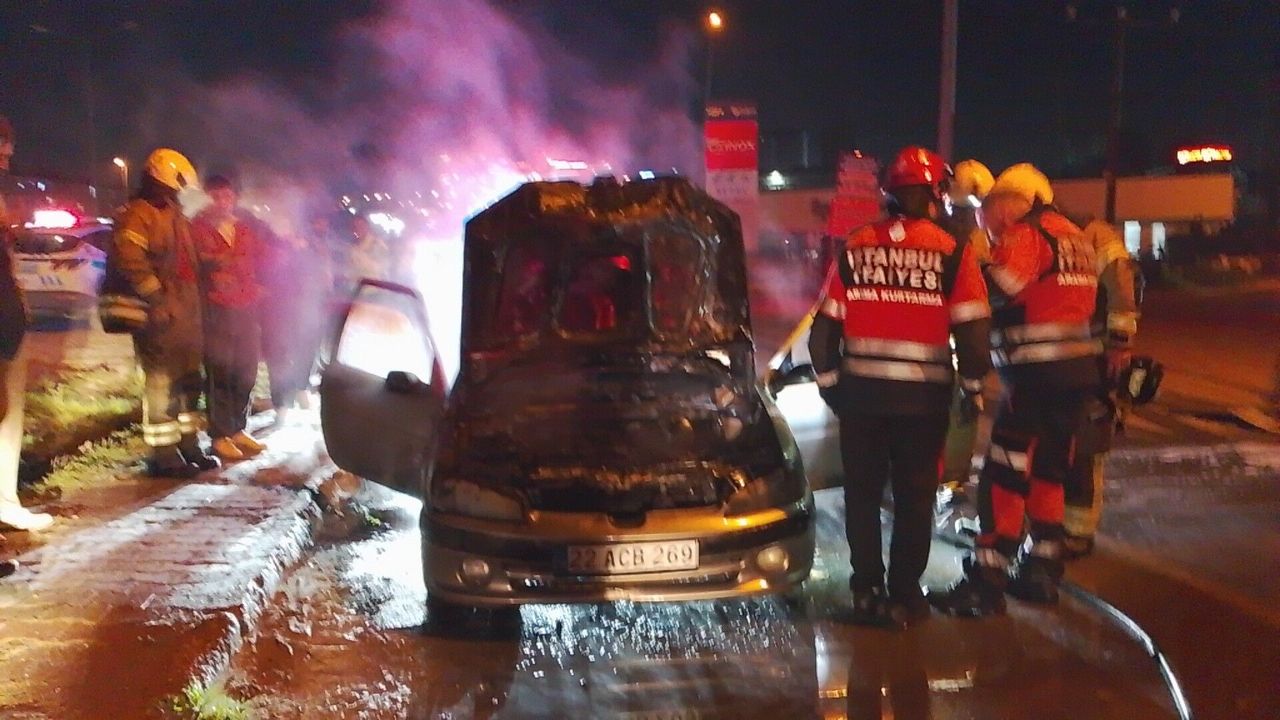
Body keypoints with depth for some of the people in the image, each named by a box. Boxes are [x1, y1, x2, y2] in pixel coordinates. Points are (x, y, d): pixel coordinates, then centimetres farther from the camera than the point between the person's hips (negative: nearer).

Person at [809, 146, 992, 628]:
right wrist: (974, 386, 8)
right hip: (923, 397, -1)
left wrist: (830, 382, 14)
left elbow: (825, 325, 3)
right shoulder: (952, 252, -6)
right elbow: (973, 329, -6)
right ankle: (903, 597, 13)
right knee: (914, 498, 10)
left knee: (862, 494, 13)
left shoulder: (854, 249, 1)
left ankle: (867, 593, 16)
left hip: (861, 393, 2)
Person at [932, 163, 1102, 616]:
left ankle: (987, 582, -4)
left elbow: (998, 294, -18)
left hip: (1039, 374, -9)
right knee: (1048, 470, 17)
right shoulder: (1074, 238, 19)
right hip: (1079, 371, 9)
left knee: (1005, 474, -6)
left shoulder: (1024, 236, -9)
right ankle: (1042, 571, 23)